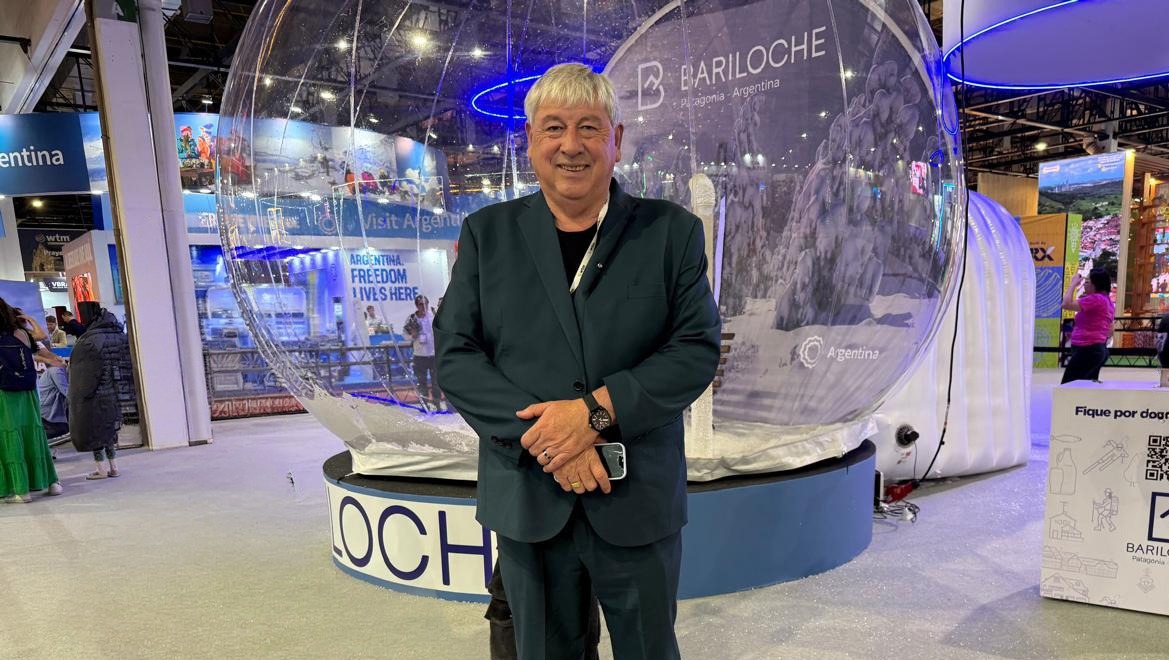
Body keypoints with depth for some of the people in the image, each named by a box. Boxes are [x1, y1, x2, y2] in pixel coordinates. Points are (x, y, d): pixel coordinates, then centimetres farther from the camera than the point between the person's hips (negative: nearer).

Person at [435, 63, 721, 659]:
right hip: (527, 501, 1)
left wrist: (597, 410, -20)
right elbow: (455, 353, -4)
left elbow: (697, 349, -6)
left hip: (638, 503, 0)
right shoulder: (488, 232, 3)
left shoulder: (671, 231, 0)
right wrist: (545, 438, -16)